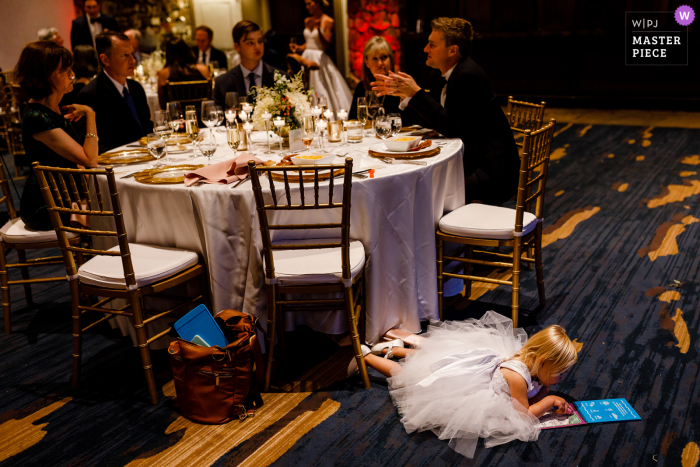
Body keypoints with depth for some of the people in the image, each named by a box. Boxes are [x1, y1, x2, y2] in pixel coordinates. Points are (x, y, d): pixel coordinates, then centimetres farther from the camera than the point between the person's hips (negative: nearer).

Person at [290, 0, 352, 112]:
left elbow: (326, 44, -11)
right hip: (306, 58, 6)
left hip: (319, 60, -6)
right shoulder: (307, 21, 13)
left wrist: (319, 29, -21)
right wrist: (298, 48, 4)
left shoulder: (328, 21, -5)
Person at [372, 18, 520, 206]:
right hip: (467, 159, 9)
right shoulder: (439, 75, 8)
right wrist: (403, 93, 5)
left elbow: (452, 128, -24)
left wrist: (416, 93, -21)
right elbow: (431, 122, 15)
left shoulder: (469, 76, -20)